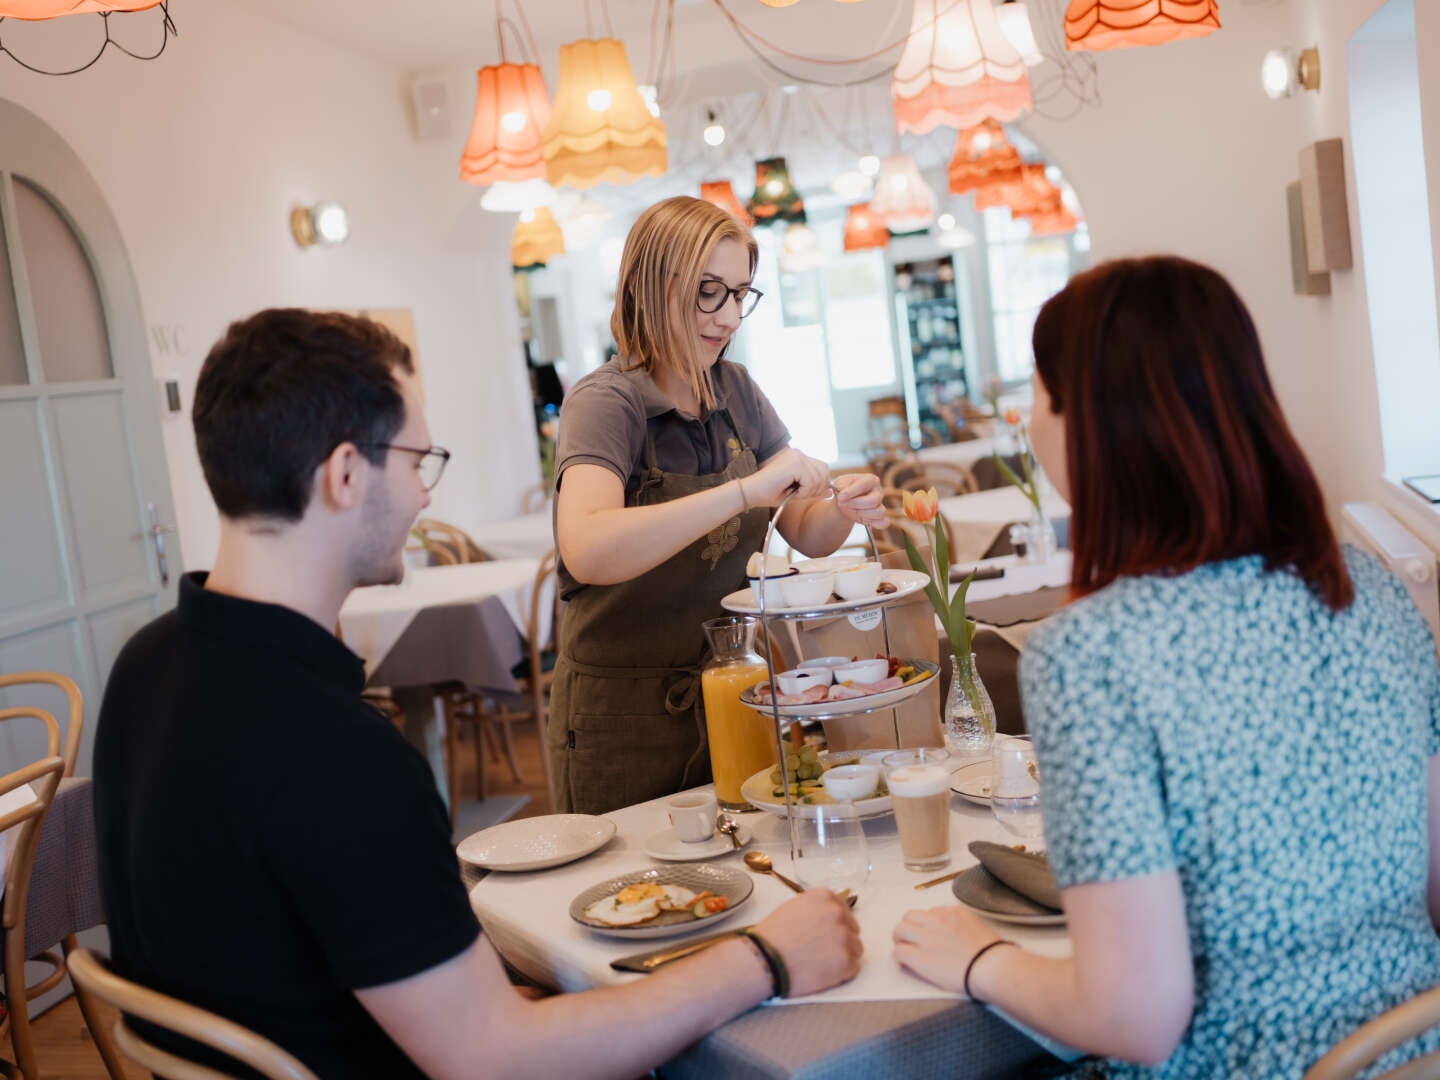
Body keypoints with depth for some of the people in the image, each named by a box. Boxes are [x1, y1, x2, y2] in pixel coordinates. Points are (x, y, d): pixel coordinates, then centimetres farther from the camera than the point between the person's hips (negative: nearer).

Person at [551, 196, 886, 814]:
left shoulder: (735, 391, 4)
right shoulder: (606, 403, -16)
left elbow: (805, 535, 6)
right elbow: (587, 551, -35)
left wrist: (843, 509, -16)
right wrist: (746, 490, -39)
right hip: (627, 721, -5)